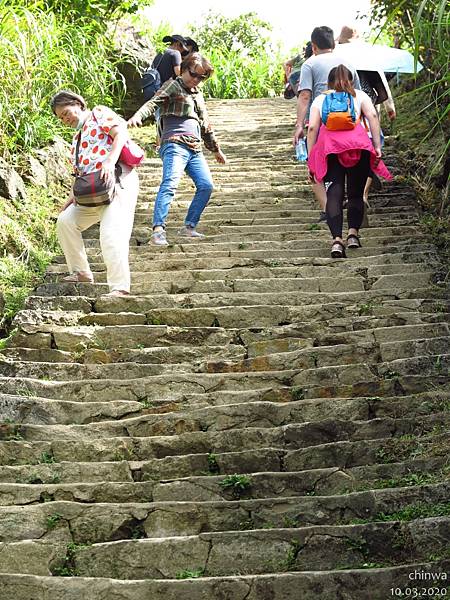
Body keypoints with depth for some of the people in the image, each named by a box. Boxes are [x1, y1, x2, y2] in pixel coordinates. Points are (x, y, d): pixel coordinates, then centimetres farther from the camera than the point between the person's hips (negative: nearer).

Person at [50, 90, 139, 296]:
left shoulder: (99, 114, 6)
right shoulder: (77, 138, 28)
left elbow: (121, 132, -12)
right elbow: (80, 174, 25)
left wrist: (110, 160, -27)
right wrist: (69, 201, 11)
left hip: (117, 181, -9)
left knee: (111, 235, -20)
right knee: (65, 221, 4)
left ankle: (120, 288, -20)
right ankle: (81, 272, 13)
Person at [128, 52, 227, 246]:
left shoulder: (198, 94, 26)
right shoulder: (173, 86, 4)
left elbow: (205, 125, 35)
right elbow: (153, 102, -14)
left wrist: (216, 149, 40)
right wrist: (138, 116, -34)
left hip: (195, 149, 7)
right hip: (175, 145, -7)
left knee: (206, 185, -6)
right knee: (170, 184, -24)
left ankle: (189, 226, 4)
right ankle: (158, 229, -34)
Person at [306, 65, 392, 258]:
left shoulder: (320, 99, 24)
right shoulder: (359, 95, 23)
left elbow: (312, 128, 11)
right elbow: (373, 116, 6)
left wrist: (311, 160, 11)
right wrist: (377, 147, 2)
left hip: (329, 147, 0)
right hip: (358, 145, 0)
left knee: (334, 194, -5)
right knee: (356, 193, 12)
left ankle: (337, 240, -20)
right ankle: (353, 233, -1)